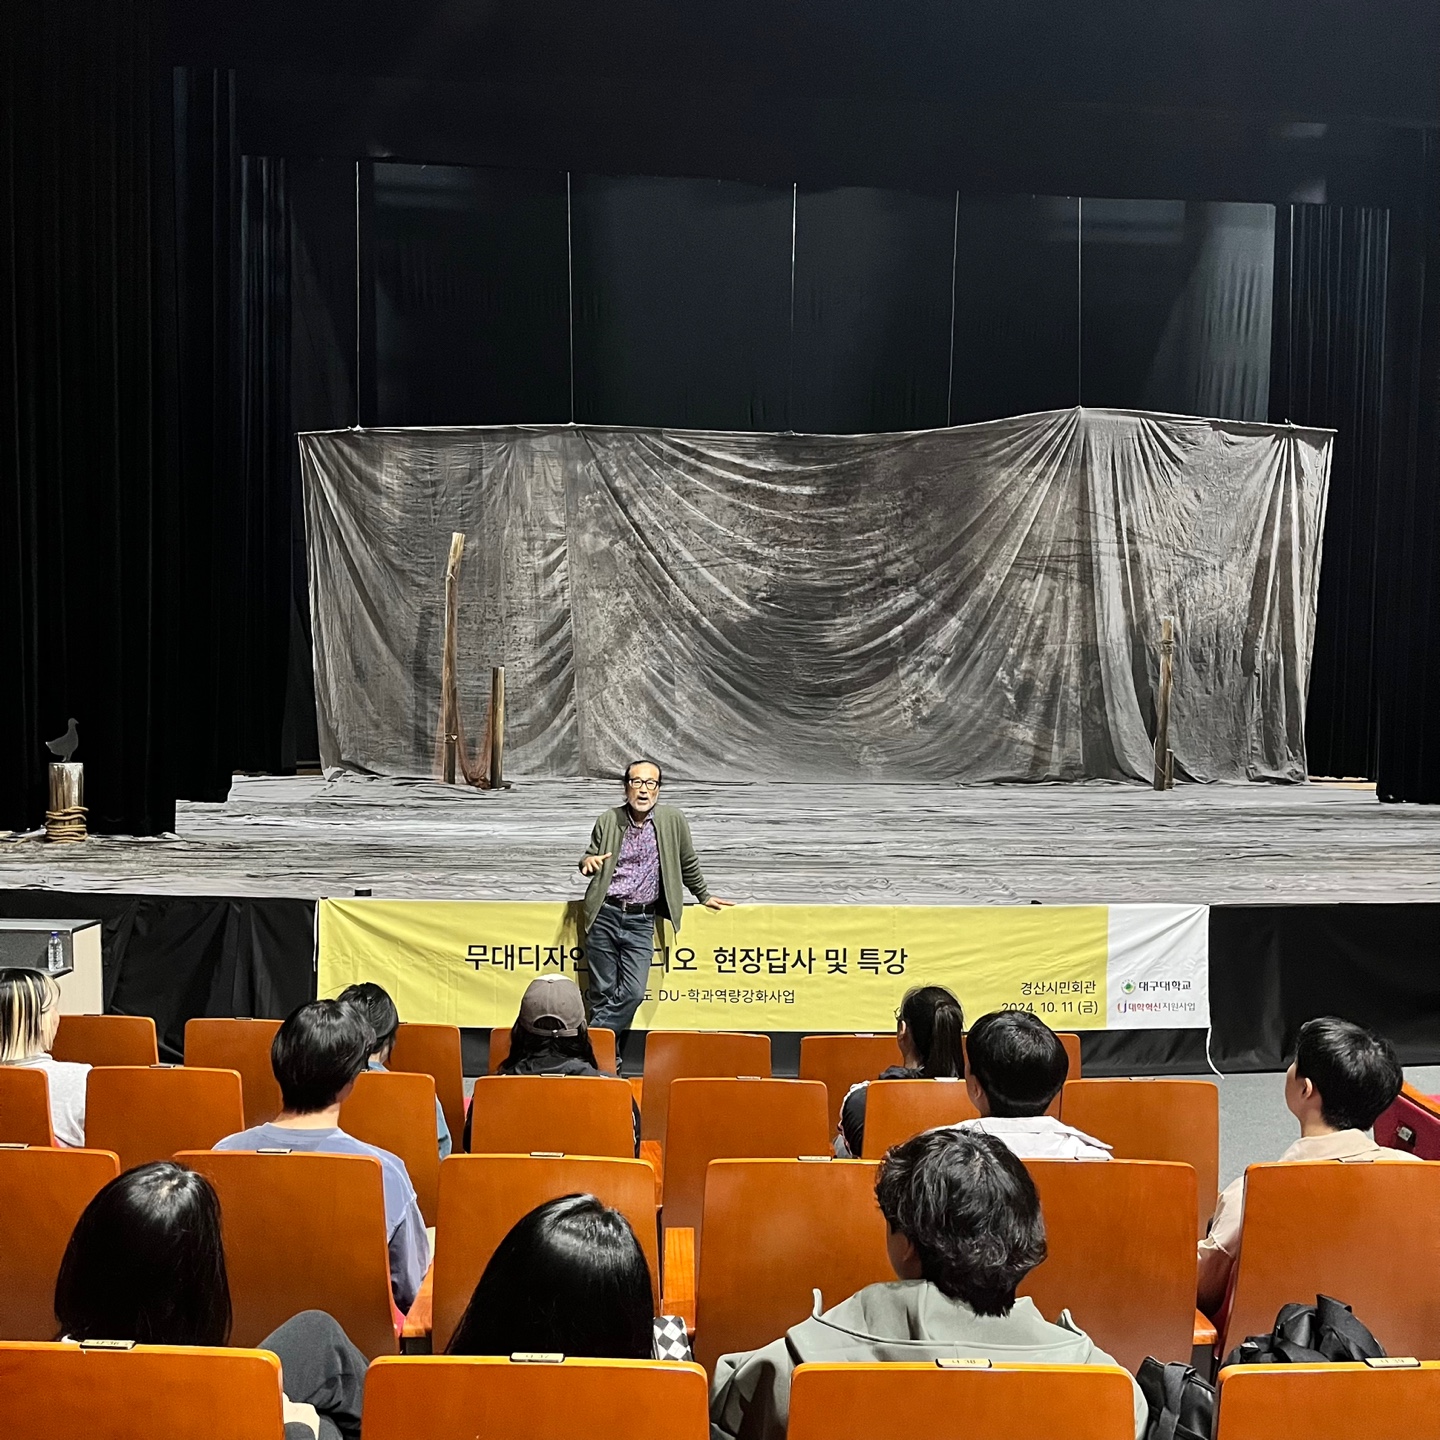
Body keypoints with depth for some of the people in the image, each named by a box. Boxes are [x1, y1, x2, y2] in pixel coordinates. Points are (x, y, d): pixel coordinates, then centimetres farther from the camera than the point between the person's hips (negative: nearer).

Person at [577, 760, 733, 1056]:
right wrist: (587, 861, -9)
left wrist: (703, 895, 24)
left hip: (641, 920, 0)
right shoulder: (609, 820, 4)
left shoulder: (672, 820, 1)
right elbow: (590, 856, 15)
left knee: (633, 992, -13)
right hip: (604, 915, 0)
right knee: (602, 992, 1)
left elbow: (688, 863, 14)